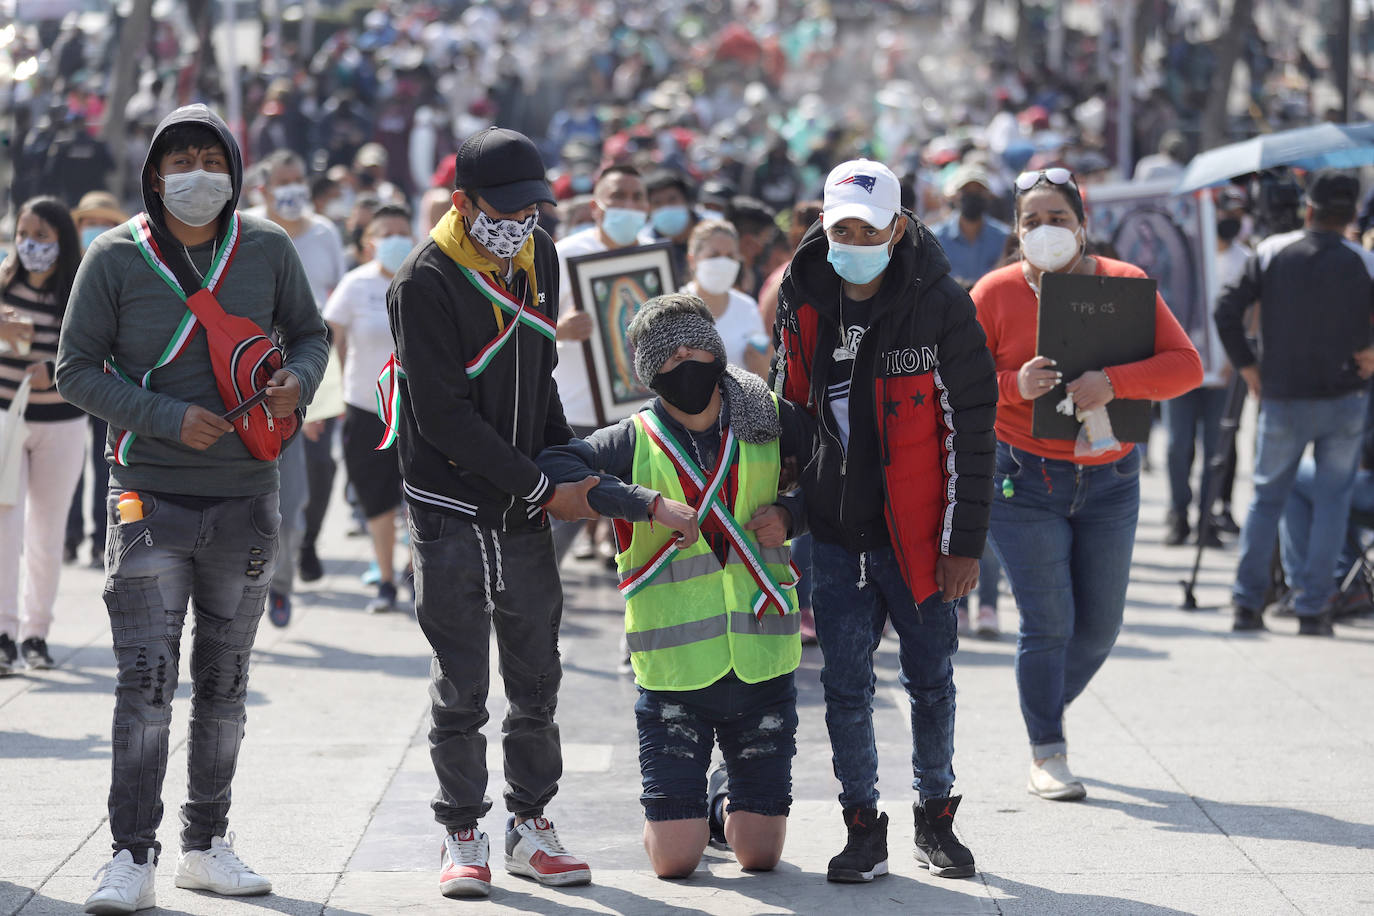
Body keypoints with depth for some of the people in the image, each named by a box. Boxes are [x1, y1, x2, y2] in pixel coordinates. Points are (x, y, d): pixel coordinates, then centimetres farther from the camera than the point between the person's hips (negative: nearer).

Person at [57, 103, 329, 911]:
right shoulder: (115, 259, -4)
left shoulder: (268, 250, 2)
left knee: (226, 679, 11)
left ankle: (208, 844, 22)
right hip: (151, 496, -3)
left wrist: (297, 379, -10)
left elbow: (309, 331, 14)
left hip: (246, 496, 3)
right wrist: (170, 418, -16)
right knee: (147, 679, -9)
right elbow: (77, 369, -4)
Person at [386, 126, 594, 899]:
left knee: (537, 681, 10)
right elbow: (444, 416, -19)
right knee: (462, 689, 1)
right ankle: (464, 835, 13)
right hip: (453, 509, -6)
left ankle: (531, 828, 22)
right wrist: (545, 489, -17)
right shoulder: (426, 282, -16)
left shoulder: (539, 260, 6)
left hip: (527, 514, 6)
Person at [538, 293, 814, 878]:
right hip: (674, 670, -1)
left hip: (762, 667, 2)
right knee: (674, 861, -3)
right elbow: (553, 466, -16)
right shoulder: (636, 441, -2)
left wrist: (791, 514, -4)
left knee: (760, 855, 4)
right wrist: (649, 503, -22)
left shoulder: (772, 423, 3)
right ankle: (687, 808, 32)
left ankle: (726, 797, 38)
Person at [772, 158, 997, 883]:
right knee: (845, 686, 3)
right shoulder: (802, 302, 2)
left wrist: (963, 542, -8)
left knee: (930, 680, 7)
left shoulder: (941, 305, -9)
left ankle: (935, 817, 23)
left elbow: (969, 429, -7)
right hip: (836, 531, 3)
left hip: (915, 532, -3)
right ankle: (863, 827, 14)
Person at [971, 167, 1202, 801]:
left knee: (1100, 625, 8)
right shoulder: (996, 293, -4)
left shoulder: (1125, 285, -1)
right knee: (1047, 622, -5)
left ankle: (1048, 707, 35)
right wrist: (1015, 386, -21)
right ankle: (1046, 754, 9)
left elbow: (1186, 366, -8)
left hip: (1108, 480, 3)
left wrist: (1113, 382, -24)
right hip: (1023, 480, -3)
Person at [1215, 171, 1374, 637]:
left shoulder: (1271, 252, -1)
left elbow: (1226, 312, -5)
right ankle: (1312, 607, 1)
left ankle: (1247, 602, 10)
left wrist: (1247, 366, 4)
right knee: (1332, 500, 7)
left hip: (1283, 400, 1)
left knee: (1266, 498, 13)